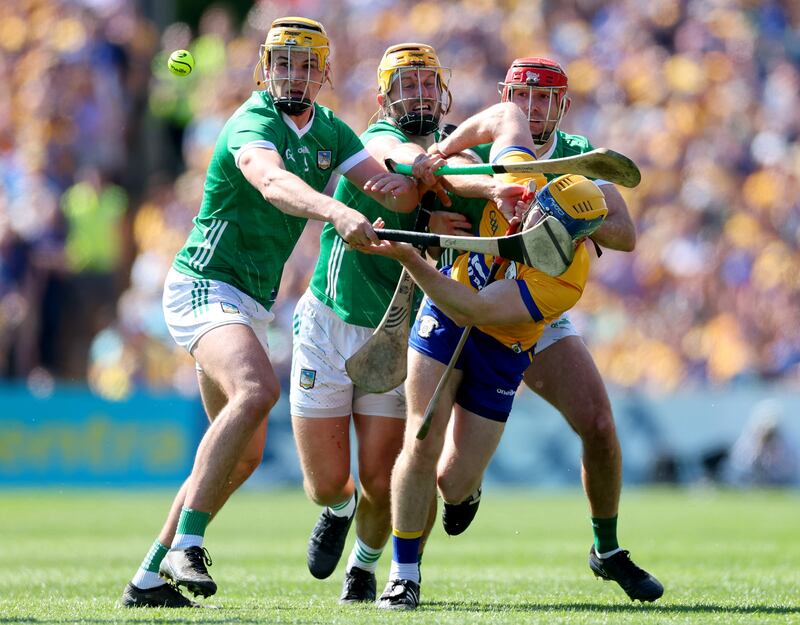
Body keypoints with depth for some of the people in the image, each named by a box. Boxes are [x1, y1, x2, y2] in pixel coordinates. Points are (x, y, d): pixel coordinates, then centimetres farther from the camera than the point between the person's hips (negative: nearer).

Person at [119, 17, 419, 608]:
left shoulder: (330, 131, 9)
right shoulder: (251, 125, -17)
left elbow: (401, 196, 5)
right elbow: (273, 183, -39)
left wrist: (399, 185, -20)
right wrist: (337, 211, -58)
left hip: (251, 304, 9)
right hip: (205, 286, -9)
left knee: (244, 454, 11)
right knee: (257, 390, -34)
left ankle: (149, 579, 16)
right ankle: (186, 544, -33)